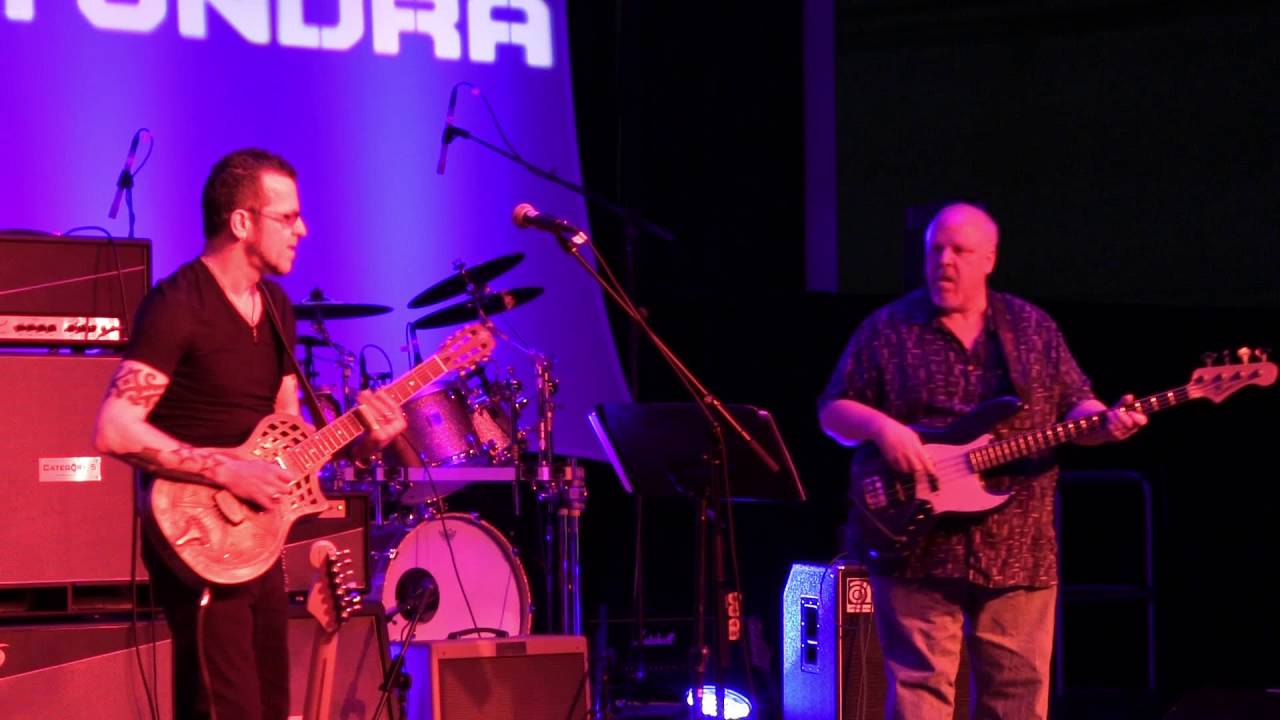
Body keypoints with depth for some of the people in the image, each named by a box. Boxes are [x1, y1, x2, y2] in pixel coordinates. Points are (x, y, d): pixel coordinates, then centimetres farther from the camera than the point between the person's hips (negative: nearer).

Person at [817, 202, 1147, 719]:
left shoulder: (1034, 328, 10)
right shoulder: (886, 330, 4)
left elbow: (1075, 406, 12)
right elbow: (833, 411, 5)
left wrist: (1105, 424, -11)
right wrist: (881, 428, -15)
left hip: (1019, 552, 3)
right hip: (917, 547, -2)